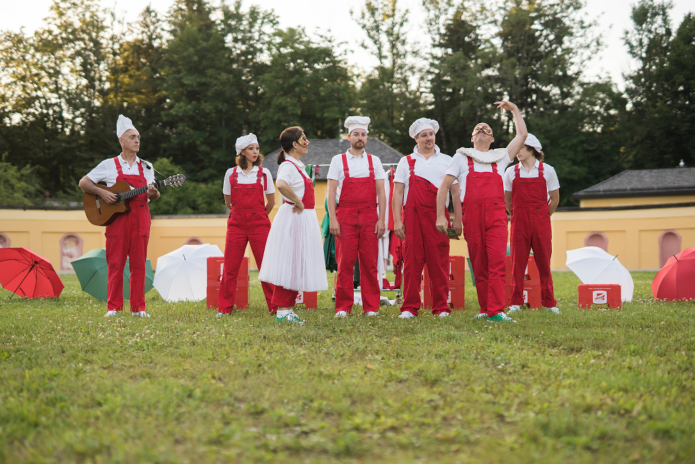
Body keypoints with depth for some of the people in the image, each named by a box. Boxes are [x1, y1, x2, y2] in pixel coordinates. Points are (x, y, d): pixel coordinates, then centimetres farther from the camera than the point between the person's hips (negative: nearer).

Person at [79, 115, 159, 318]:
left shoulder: (146, 167, 13)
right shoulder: (109, 165, 5)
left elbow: (153, 195, 11)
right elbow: (83, 183, 6)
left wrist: (153, 193, -13)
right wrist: (102, 193, -10)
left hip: (140, 218, 2)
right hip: (117, 218, -2)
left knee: (139, 264, 2)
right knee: (116, 264, -2)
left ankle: (138, 308, 6)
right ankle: (113, 307, 4)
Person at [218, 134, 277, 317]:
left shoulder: (264, 173, 4)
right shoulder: (231, 174, 5)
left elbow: (271, 202, 11)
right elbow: (228, 202, 14)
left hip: (259, 224, -1)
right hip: (236, 224, 1)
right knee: (230, 267, 1)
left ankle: (275, 307, 5)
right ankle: (224, 308, 11)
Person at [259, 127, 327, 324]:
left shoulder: (298, 166, 15)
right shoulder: (288, 165, -15)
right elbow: (281, 184, -36)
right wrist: (298, 202, -26)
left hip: (304, 219, 10)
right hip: (293, 219, -10)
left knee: (295, 265, 11)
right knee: (289, 264, -7)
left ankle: (287, 309, 16)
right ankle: (282, 311, -4)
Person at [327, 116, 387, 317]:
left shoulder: (374, 161, 11)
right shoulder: (338, 161, 6)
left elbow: (381, 193, 9)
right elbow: (331, 192, 2)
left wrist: (382, 219, -1)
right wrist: (332, 219, -7)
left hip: (369, 218, 2)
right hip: (345, 217, -2)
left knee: (370, 263, 1)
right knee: (345, 263, -3)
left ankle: (371, 307, 7)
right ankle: (343, 307, 4)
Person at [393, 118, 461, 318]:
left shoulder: (446, 161, 13)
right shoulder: (406, 162, 13)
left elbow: (456, 191, 11)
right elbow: (398, 193, 9)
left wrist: (458, 219, 1)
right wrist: (397, 220, -1)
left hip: (438, 216, 0)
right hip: (412, 216, 0)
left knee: (439, 263, -1)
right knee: (412, 262, -1)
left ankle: (441, 308, 5)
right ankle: (409, 308, 4)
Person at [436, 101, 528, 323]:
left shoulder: (500, 157, 23)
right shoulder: (462, 157, 17)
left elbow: (522, 135, 21)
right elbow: (444, 186, 11)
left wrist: (514, 109, 26)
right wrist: (441, 216, 0)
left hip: (496, 215, 0)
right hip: (472, 216, 0)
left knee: (497, 262, -14)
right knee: (479, 265, 1)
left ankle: (496, 312, -19)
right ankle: (485, 309, 9)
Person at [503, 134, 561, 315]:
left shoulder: (547, 170, 3)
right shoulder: (511, 172, 6)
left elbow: (555, 199, 9)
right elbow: (507, 200, 14)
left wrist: (543, 217, 9)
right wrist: (516, 217, 12)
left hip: (541, 222, -1)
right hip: (519, 223, 1)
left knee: (544, 262, 1)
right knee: (518, 262, -1)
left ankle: (549, 303, 9)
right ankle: (515, 303, 5)